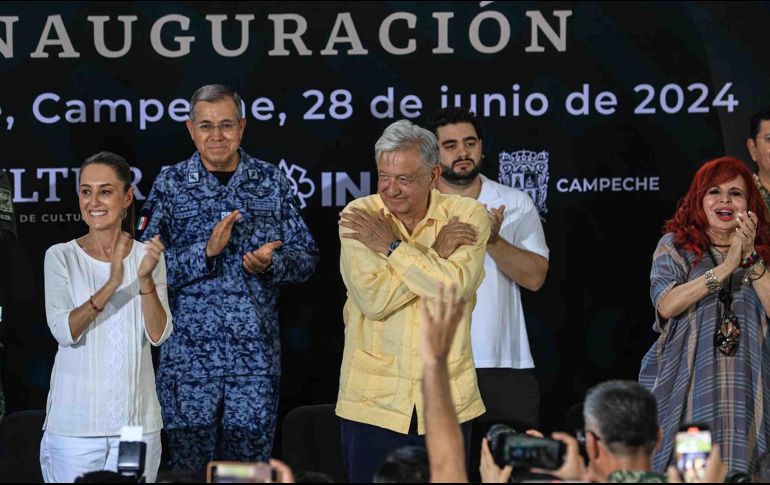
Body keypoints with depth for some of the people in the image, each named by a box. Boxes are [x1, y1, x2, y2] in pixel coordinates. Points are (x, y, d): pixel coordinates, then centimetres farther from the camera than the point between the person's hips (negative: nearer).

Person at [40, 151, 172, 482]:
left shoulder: (147, 256, 6)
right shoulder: (61, 256, -1)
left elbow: (158, 335, -5)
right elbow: (64, 331, -14)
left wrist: (145, 279, -20)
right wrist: (111, 284, -25)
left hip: (136, 420, 2)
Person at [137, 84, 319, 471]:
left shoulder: (272, 182, 7)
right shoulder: (170, 184, 3)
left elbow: (306, 256, 8)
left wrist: (271, 263, -12)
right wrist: (205, 252, -17)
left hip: (256, 354, 1)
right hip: (188, 353, -1)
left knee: (251, 465, 5)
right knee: (188, 465, 1)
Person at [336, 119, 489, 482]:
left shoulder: (467, 215, -1)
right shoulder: (358, 216, -2)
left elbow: (455, 288, -18)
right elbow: (374, 298, -15)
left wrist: (392, 245, -12)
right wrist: (438, 251, -12)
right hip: (373, 401, 0)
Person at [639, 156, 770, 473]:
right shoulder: (674, 245, 4)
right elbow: (666, 305, -12)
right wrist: (727, 266, -14)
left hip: (744, 390, 2)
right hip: (685, 385, -2)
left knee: (736, 470, -3)